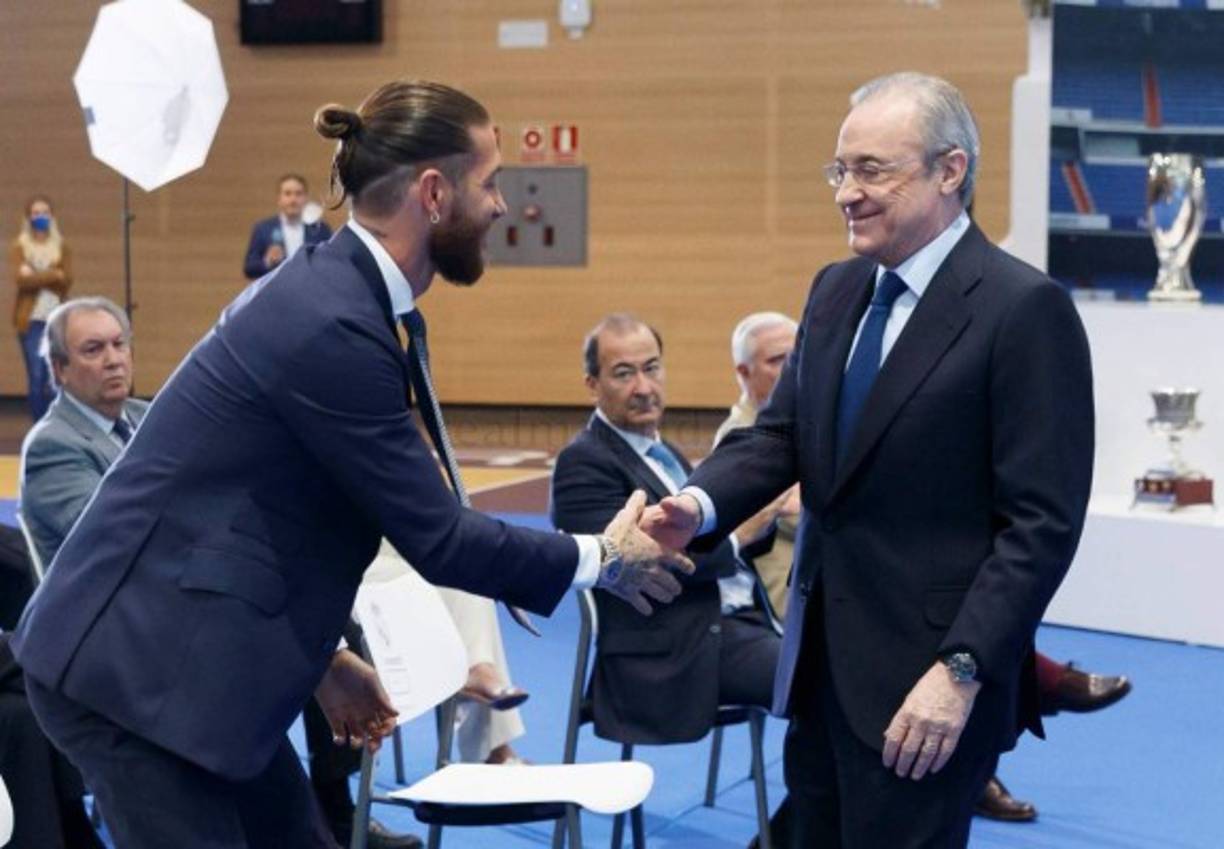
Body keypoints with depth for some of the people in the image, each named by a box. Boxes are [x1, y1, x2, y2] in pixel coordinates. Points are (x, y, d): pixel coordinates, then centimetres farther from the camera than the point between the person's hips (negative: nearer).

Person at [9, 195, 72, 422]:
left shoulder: (61, 246, 11)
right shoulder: (19, 246, 5)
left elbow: (66, 281, -2)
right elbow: (21, 280, -10)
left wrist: (36, 277, -11)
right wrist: (53, 275, -11)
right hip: (31, 319, -2)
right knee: (36, 377, -6)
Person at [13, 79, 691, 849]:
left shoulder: (334, 292, 7)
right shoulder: (333, 325, -22)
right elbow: (437, 537, -16)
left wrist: (321, 655, 17)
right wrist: (601, 558, -3)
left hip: (182, 655, 10)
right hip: (133, 664, -9)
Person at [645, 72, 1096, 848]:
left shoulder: (1026, 309, -13)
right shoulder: (836, 290, 11)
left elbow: (1043, 522, -16)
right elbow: (782, 433, 9)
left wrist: (962, 670, -21)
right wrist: (701, 505, -11)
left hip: (925, 679, -7)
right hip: (822, 666, 7)